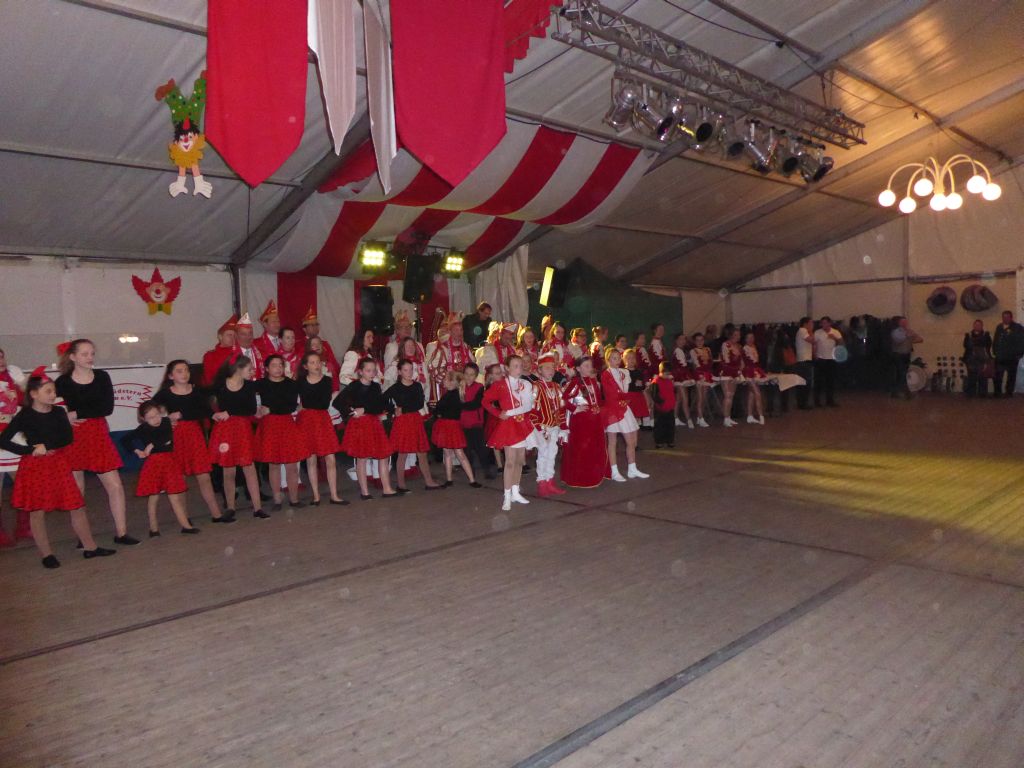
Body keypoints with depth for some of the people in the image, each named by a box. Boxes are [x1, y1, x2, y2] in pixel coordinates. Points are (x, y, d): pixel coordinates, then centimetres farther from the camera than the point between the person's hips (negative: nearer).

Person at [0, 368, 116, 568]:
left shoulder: (59, 412, 3)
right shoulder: (25, 416, -7)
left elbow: (68, 437, -8)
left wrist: (46, 445, -20)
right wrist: (31, 450, -15)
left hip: (58, 465, 4)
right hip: (35, 467, -3)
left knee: (77, 507, 6)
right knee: (37, 512, 4)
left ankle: (90, 548, 16)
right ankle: (47, 555, 16)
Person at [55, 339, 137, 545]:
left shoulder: (102, 377, 0)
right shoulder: (63, 382, -4)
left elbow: (107, 407, -9)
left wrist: (77, 414, -14)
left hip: (98, 436, 2)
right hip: (73, 439, -1)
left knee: (115, 486, 0)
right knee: (77, 491, 8)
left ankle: (121, 533, 10)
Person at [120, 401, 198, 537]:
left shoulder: (166, 422, 0)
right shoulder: (143, 429, -3)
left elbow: (167, 437, -15)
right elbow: (124, 439, -1)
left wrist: (152, 445, -14)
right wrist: (137, 451, -4)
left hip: (169, 462, 1)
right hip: (153, 463, -1)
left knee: (175, 497, 4)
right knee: (153, 497, 4)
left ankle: (186, 525, 5)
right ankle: (154, 528, 14)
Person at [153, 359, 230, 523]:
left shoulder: (196, 392, 5)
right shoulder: (165, 393, 0)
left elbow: (206, 411, -4)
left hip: (194, 434, 2)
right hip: (175, 436, -1)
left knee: (204, 476, 3)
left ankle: (216, 513, 8)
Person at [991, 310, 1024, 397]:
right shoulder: (999, 327, 11)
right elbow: (995, 340, 16)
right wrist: (995, 352, 9)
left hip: (1012, 357, -4)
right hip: (1000, 357, 4)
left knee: (1011, 376, 5)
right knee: (997, 375, 1)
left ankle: (1009, 392, 11)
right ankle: (997, 392, 8)